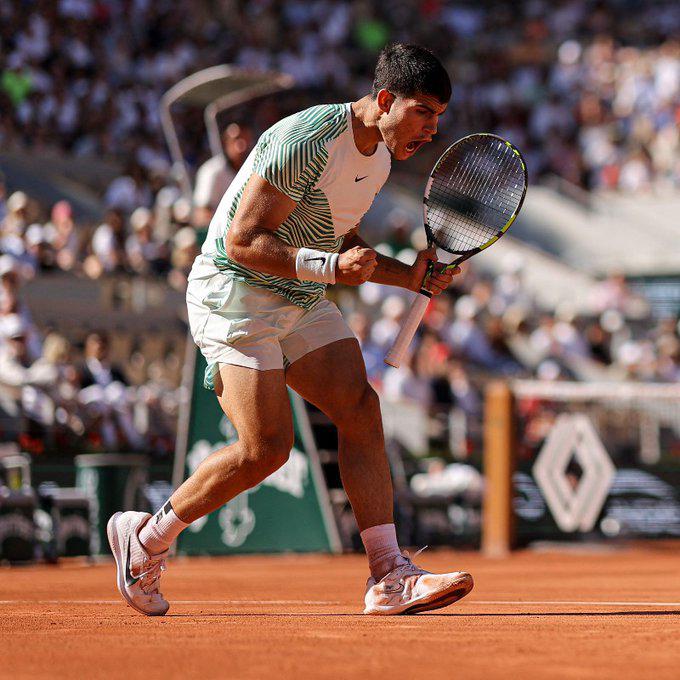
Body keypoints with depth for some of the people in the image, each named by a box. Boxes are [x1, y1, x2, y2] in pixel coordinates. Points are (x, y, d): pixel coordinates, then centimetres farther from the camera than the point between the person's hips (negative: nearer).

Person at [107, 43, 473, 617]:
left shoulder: (380, 156, 7)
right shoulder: (306, 141, -23)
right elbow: (242, 241, -23)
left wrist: (408, 276, 5)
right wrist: (331, 267, -34)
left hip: (302, 300, 9)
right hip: (235, 291, -9)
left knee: (360, 407, -9)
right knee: (266, 448, -16)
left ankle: (389, 576, -11)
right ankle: (145, 538, 4)